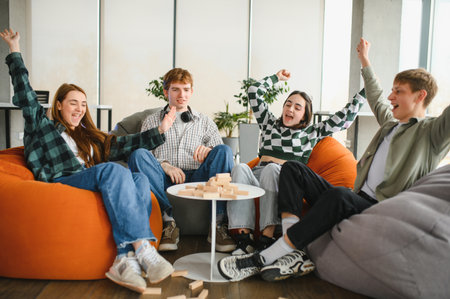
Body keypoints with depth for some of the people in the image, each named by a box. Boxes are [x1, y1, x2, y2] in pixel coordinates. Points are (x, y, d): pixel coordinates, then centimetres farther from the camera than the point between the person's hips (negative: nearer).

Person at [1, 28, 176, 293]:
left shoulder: (90, 137, 33)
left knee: (141, 179, -26)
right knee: (113, 171, -34)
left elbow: (124, 144, 22)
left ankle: (125, 259, -41)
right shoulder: (43, 126, 22)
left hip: (94, 185, 5)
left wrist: (159, 132, 15)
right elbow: (26, 95, 12)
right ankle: (142, 249, -44)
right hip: (61, 183, -5)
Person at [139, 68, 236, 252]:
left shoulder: (205, 122, 22)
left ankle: (219, 224, -28)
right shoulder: (152, 121, 21)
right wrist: (164, 165, -12)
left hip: (197, 179, 1)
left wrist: (208, 150, -14)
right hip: (166, 181, 0)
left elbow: (221, 154, 10)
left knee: (224, 150, -25)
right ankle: (169, 221, -27)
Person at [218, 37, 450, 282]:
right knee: (292, 168, -4)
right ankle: (292, 255, -23)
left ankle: (263, 259, -34)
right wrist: (365, 61, 50)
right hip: (355, 201, 8)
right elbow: (376, 99, 42)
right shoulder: (391, 123, 25)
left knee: (339, 194, -41)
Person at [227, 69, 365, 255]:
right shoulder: (270, 123, 27)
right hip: (258, 175, 2)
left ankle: (267, 237, -38)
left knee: (271, 168, -36)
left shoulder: (311, 133, 21)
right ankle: (244, 235, -38)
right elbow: (254, 92, 26)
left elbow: (345, 117, 17)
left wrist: (364, 92, 18)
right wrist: (277, 77, 36)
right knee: (240, 168, -32)